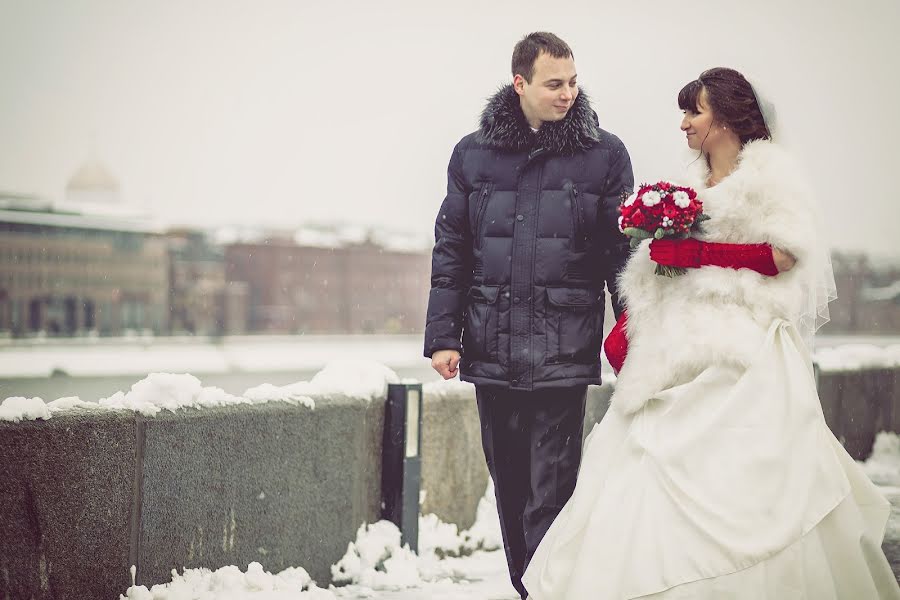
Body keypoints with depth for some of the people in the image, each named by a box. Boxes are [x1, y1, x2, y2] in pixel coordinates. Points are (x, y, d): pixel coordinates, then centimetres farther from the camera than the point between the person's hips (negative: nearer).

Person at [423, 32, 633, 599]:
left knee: (551, 491, -7)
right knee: (509, 484, 11)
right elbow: (451, 250, 10)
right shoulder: (474, 154, 9)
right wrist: (443, 335, 4)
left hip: (563, 354, -3)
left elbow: (622, 253, 4)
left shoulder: (604, 154, 3)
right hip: (491, 349, 3)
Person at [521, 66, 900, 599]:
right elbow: (662, 273, 19)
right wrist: (627, 325, 5)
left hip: (745, 355, -7)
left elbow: (785, 255, -11)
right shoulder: (694, 185, 20)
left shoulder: (769, 171, 0)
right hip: (687, 351, 7)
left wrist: (698, 252, -13)